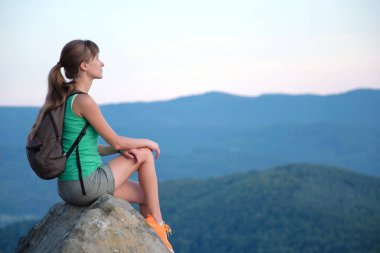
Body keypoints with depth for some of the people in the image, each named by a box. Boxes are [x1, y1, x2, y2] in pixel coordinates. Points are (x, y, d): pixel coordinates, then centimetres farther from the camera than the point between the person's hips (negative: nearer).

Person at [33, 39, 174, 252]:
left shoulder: (66, 99, 12)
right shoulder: (83, 101, -16)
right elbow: (115, 141, -10)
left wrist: (122, 149, 3)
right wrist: (148, 142, 7)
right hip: (86, 185, -9)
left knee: (146, 195, 17)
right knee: (145, 154, 5)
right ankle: (157, 223, 13)